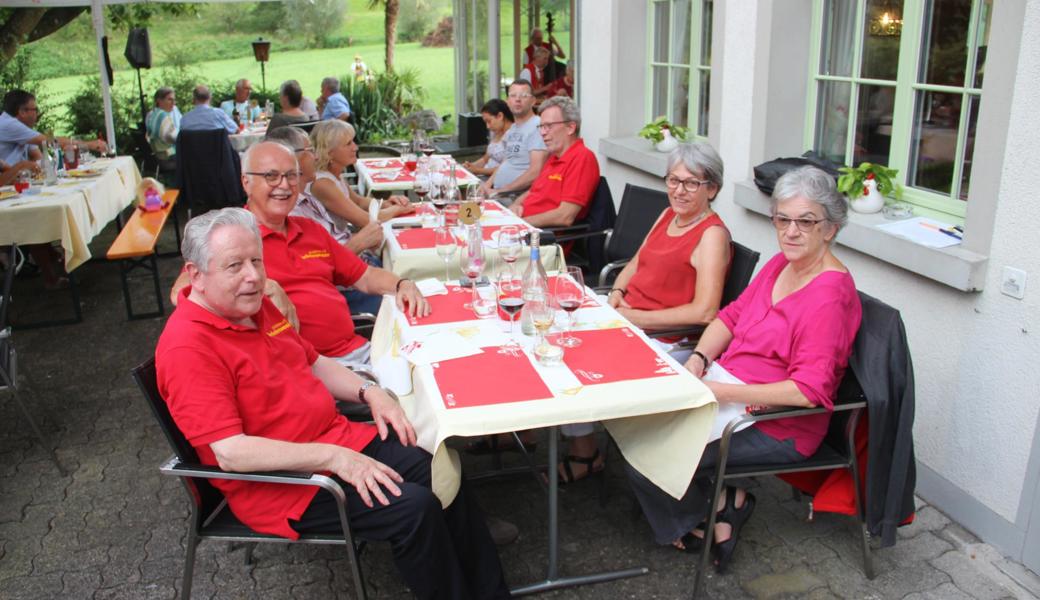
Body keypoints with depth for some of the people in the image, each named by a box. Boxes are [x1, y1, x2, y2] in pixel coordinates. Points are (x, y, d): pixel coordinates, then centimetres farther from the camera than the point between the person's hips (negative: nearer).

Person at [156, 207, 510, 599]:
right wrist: (331, 457, -27)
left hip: (337, 440, 9)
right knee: (413, 507, -23)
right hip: (283, 481, -8)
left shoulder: (256, 308, 7)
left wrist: (369, 392, 3)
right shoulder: (187, 348, -21)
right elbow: (230, 452, -26)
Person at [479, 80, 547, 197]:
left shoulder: (538, 126, -12)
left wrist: (500, 191, -16)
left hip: (518, 196, -8)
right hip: (498, 193, 8)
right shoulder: (512, 128, 17)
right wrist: (488, 184, 7)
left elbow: (536, 172, -19)